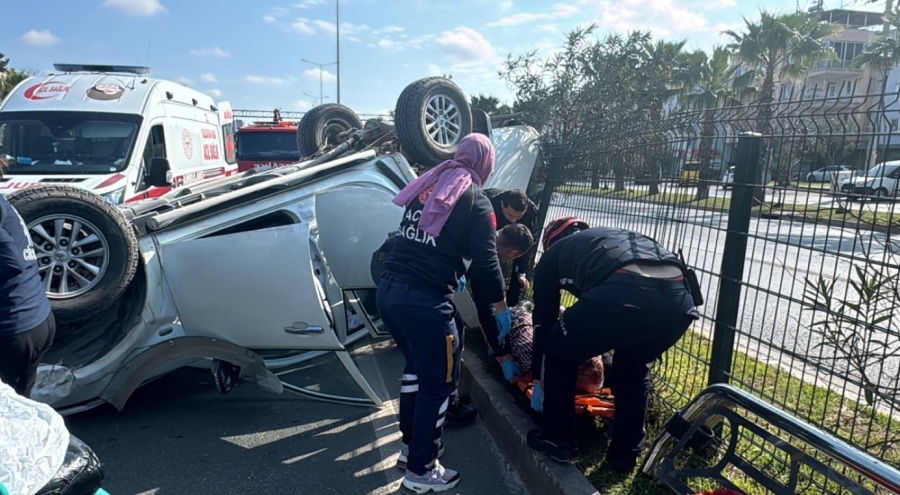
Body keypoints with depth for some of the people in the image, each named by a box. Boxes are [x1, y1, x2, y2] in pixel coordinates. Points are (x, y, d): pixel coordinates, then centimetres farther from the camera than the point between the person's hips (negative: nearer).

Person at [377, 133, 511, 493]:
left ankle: (411, 446, 37)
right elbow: (486, 261, -6)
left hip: (388, 289, 7)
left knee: (416, 364, 25)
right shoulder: (476, 200, -2)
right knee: (439, 380, 9)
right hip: (424, 300, -7)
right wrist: (500, 307, 9)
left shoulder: (427, 186, 16)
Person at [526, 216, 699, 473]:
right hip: (679, 298, 6)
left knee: (559, 353, 23)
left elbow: (544, 318, 32)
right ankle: (625, 453, 40)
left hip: (623, 295, -5)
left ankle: (559, 440, 33)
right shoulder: (620, 237, 43)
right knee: (635, 368, 35)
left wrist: (538, 378, 45)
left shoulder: (554, 253, 29)